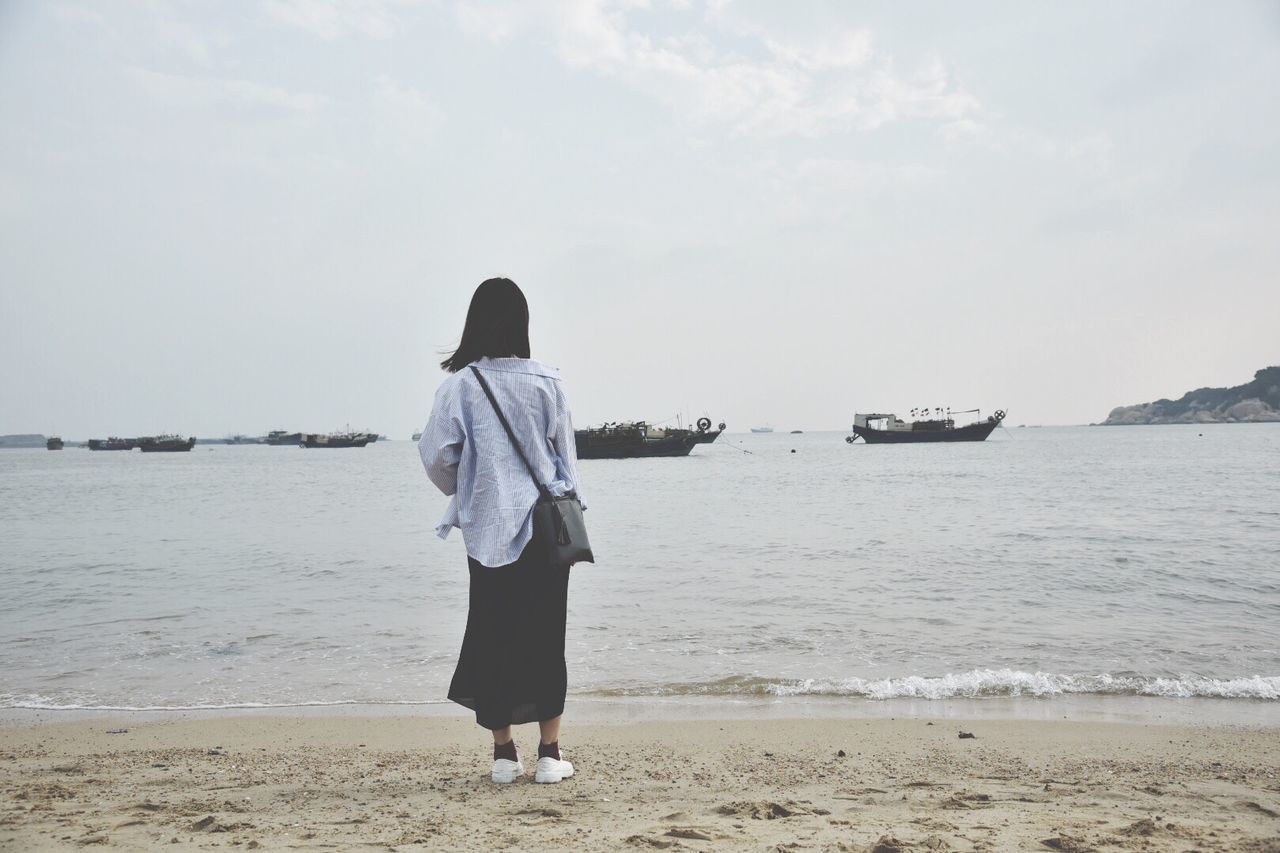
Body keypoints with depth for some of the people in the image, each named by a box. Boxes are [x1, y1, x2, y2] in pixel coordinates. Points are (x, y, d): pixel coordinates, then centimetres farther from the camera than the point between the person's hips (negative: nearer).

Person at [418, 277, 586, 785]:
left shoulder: (460, 385, -7)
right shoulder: (546, 383, -5)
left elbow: (436, 455, -6)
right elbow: (566, 455, 1)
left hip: (487, 529, 0)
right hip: (545, 527, 0)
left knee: (493, 637, 11)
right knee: (545, 638, 9)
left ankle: (504, 754, 16)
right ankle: (550, 754, 13)